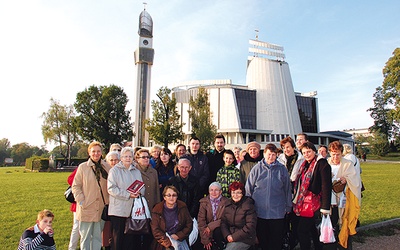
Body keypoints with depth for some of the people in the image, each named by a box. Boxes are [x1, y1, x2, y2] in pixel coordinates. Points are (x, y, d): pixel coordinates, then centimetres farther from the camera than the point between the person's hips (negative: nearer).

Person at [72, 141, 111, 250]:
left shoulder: (107, 167, 3)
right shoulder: (83, 167, -2)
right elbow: (75, 186, -1)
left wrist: (109, 202, 1)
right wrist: (81, 201, -10)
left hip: (101, 208, 2)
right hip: (87, 208, -2)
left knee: (98, 236, 13)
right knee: (85, 236, 7)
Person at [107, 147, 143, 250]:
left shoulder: (136, 171, 15)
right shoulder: (115, 170, -2)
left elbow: (142, 187, 13)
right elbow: (111, 189, -12)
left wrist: (138, 192, -10)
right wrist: (128, 195, -18)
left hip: (132, 210, 5)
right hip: (118, 210, -4)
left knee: (129, 238, 10)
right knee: (117, 238, 3)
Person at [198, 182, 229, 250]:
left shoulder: (226, 202, -4)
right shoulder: (204, 202, -1)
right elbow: (201, 220, -6)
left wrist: (210, 226, -17)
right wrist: (205, 240, -14)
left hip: (220, 229, 1)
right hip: (208, 230, -1)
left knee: (217, 231, -29)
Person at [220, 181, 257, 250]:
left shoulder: (249, 206, -9)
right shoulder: (228, 205, 8)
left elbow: (250, 227, -13)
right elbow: (223, 222, 9)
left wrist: (234, 237, -13)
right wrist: (227, 235, -8)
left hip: (245, 240, -5)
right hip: (231, 238, 5)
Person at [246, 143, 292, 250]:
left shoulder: (282, 169, 1)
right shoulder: (257, 168, 0)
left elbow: (287, 189, 7)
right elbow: (248, 188, 4)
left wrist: (288, 207, 9)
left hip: (277, 212, 0)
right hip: (259, 211, 0)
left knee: (276, 241, 10)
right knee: (261, 238, 13)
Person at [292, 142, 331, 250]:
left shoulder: (322, 164, -12)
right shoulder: (305, 165, 13)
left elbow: (326, 186, -17)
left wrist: (325, 207, -20)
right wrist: (297, 200, 16)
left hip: (312, 203, -8)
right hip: (302, 203, 8)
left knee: (302, 231, -7)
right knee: (311, 228, 20)